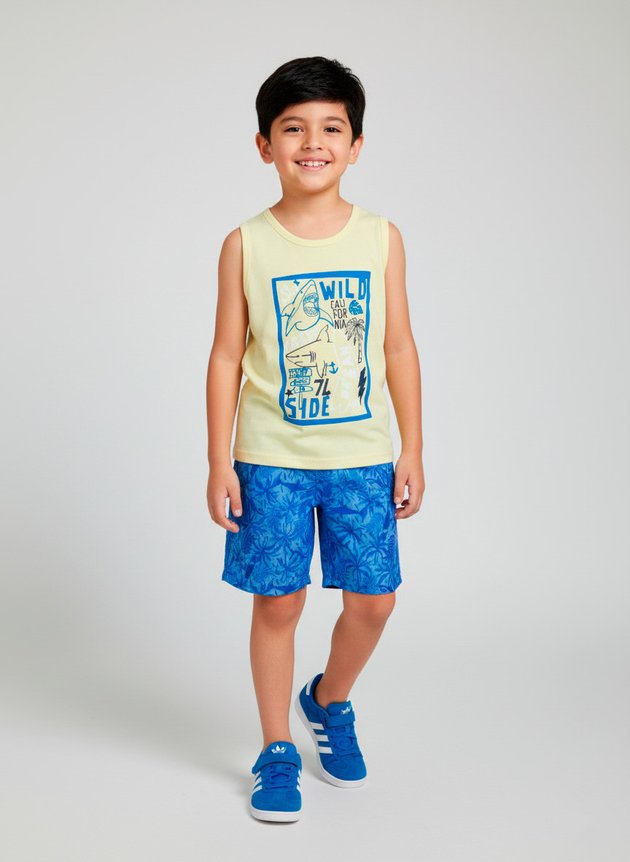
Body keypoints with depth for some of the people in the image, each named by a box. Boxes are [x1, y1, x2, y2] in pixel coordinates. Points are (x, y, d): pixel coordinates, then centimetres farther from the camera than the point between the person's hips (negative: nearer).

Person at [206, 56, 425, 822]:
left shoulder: (381, 237, 1)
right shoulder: (246, 244, -2)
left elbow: (399, 348, 4)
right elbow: (226, 355, 0)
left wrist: (412, 452, 3)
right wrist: (219, 462, -3)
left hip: (362, 456, 2)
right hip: (270, 460, -1)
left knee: (373, 599, 4)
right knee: (277, 602, 5)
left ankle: (329, 702, 35)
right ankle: (277, 752, 23)